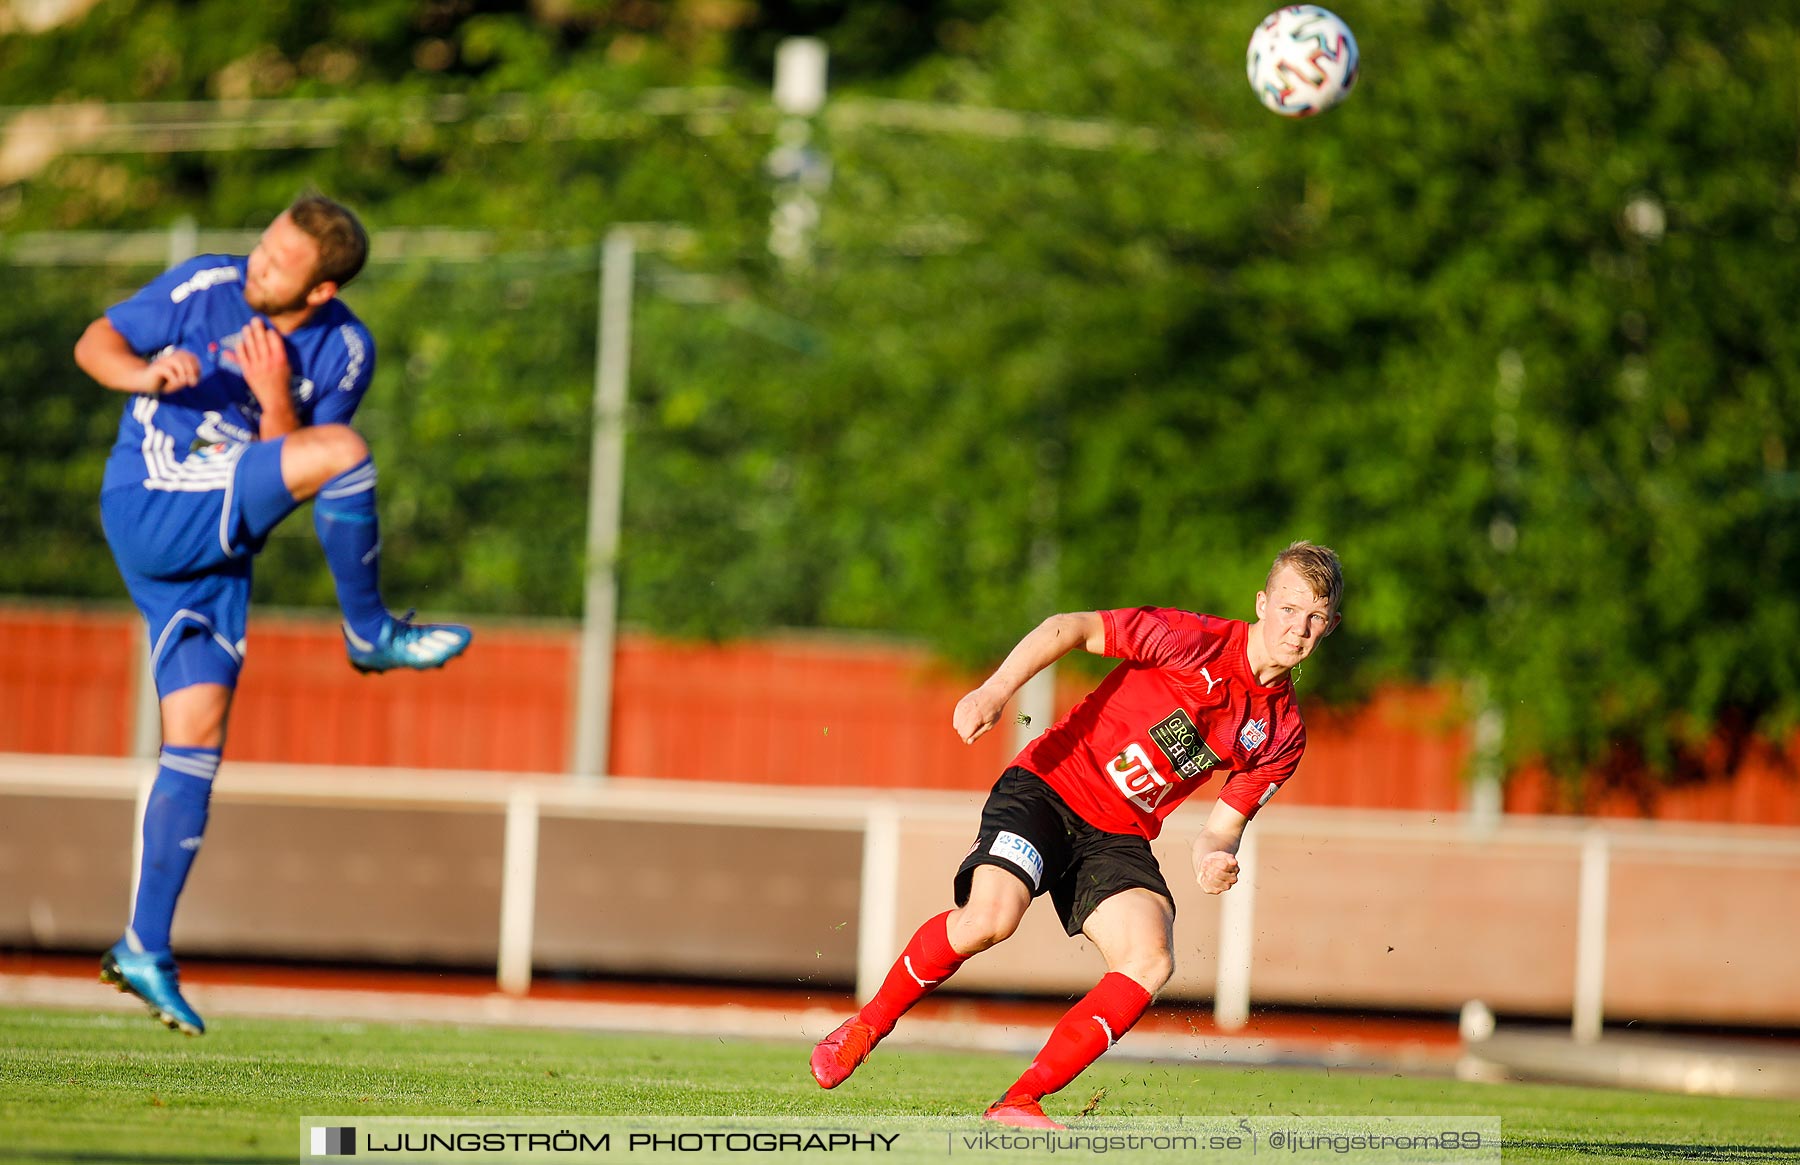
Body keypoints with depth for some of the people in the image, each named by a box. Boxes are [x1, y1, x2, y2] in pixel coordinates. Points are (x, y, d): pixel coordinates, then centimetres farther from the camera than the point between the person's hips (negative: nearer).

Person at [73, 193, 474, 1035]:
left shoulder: (345, 352, 1)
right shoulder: (204, 287, -7)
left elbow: (295, 473, 0)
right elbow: (94, 345, -2)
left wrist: (274, 401, -17)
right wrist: (144, 373, -23)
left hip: (220, 547, 5)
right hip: (149, 514, -5)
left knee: (197, 739, 0)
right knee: (345, 453, -22)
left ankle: (145, 951, 6)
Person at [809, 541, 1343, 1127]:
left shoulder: (1282, 735, 3)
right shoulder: (1194, 640, -12)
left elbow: (1226, 822, 9)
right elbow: (1072, 627, -8)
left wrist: (1213, 857, -15)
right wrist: (997, 688, -21)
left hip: (1119, 837, 5)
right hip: (1048, 790, -5)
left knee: (1151, 960, -21)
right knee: (991, 916, -29)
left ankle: (1019, 1101, -15)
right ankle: (867, 1026, -4)